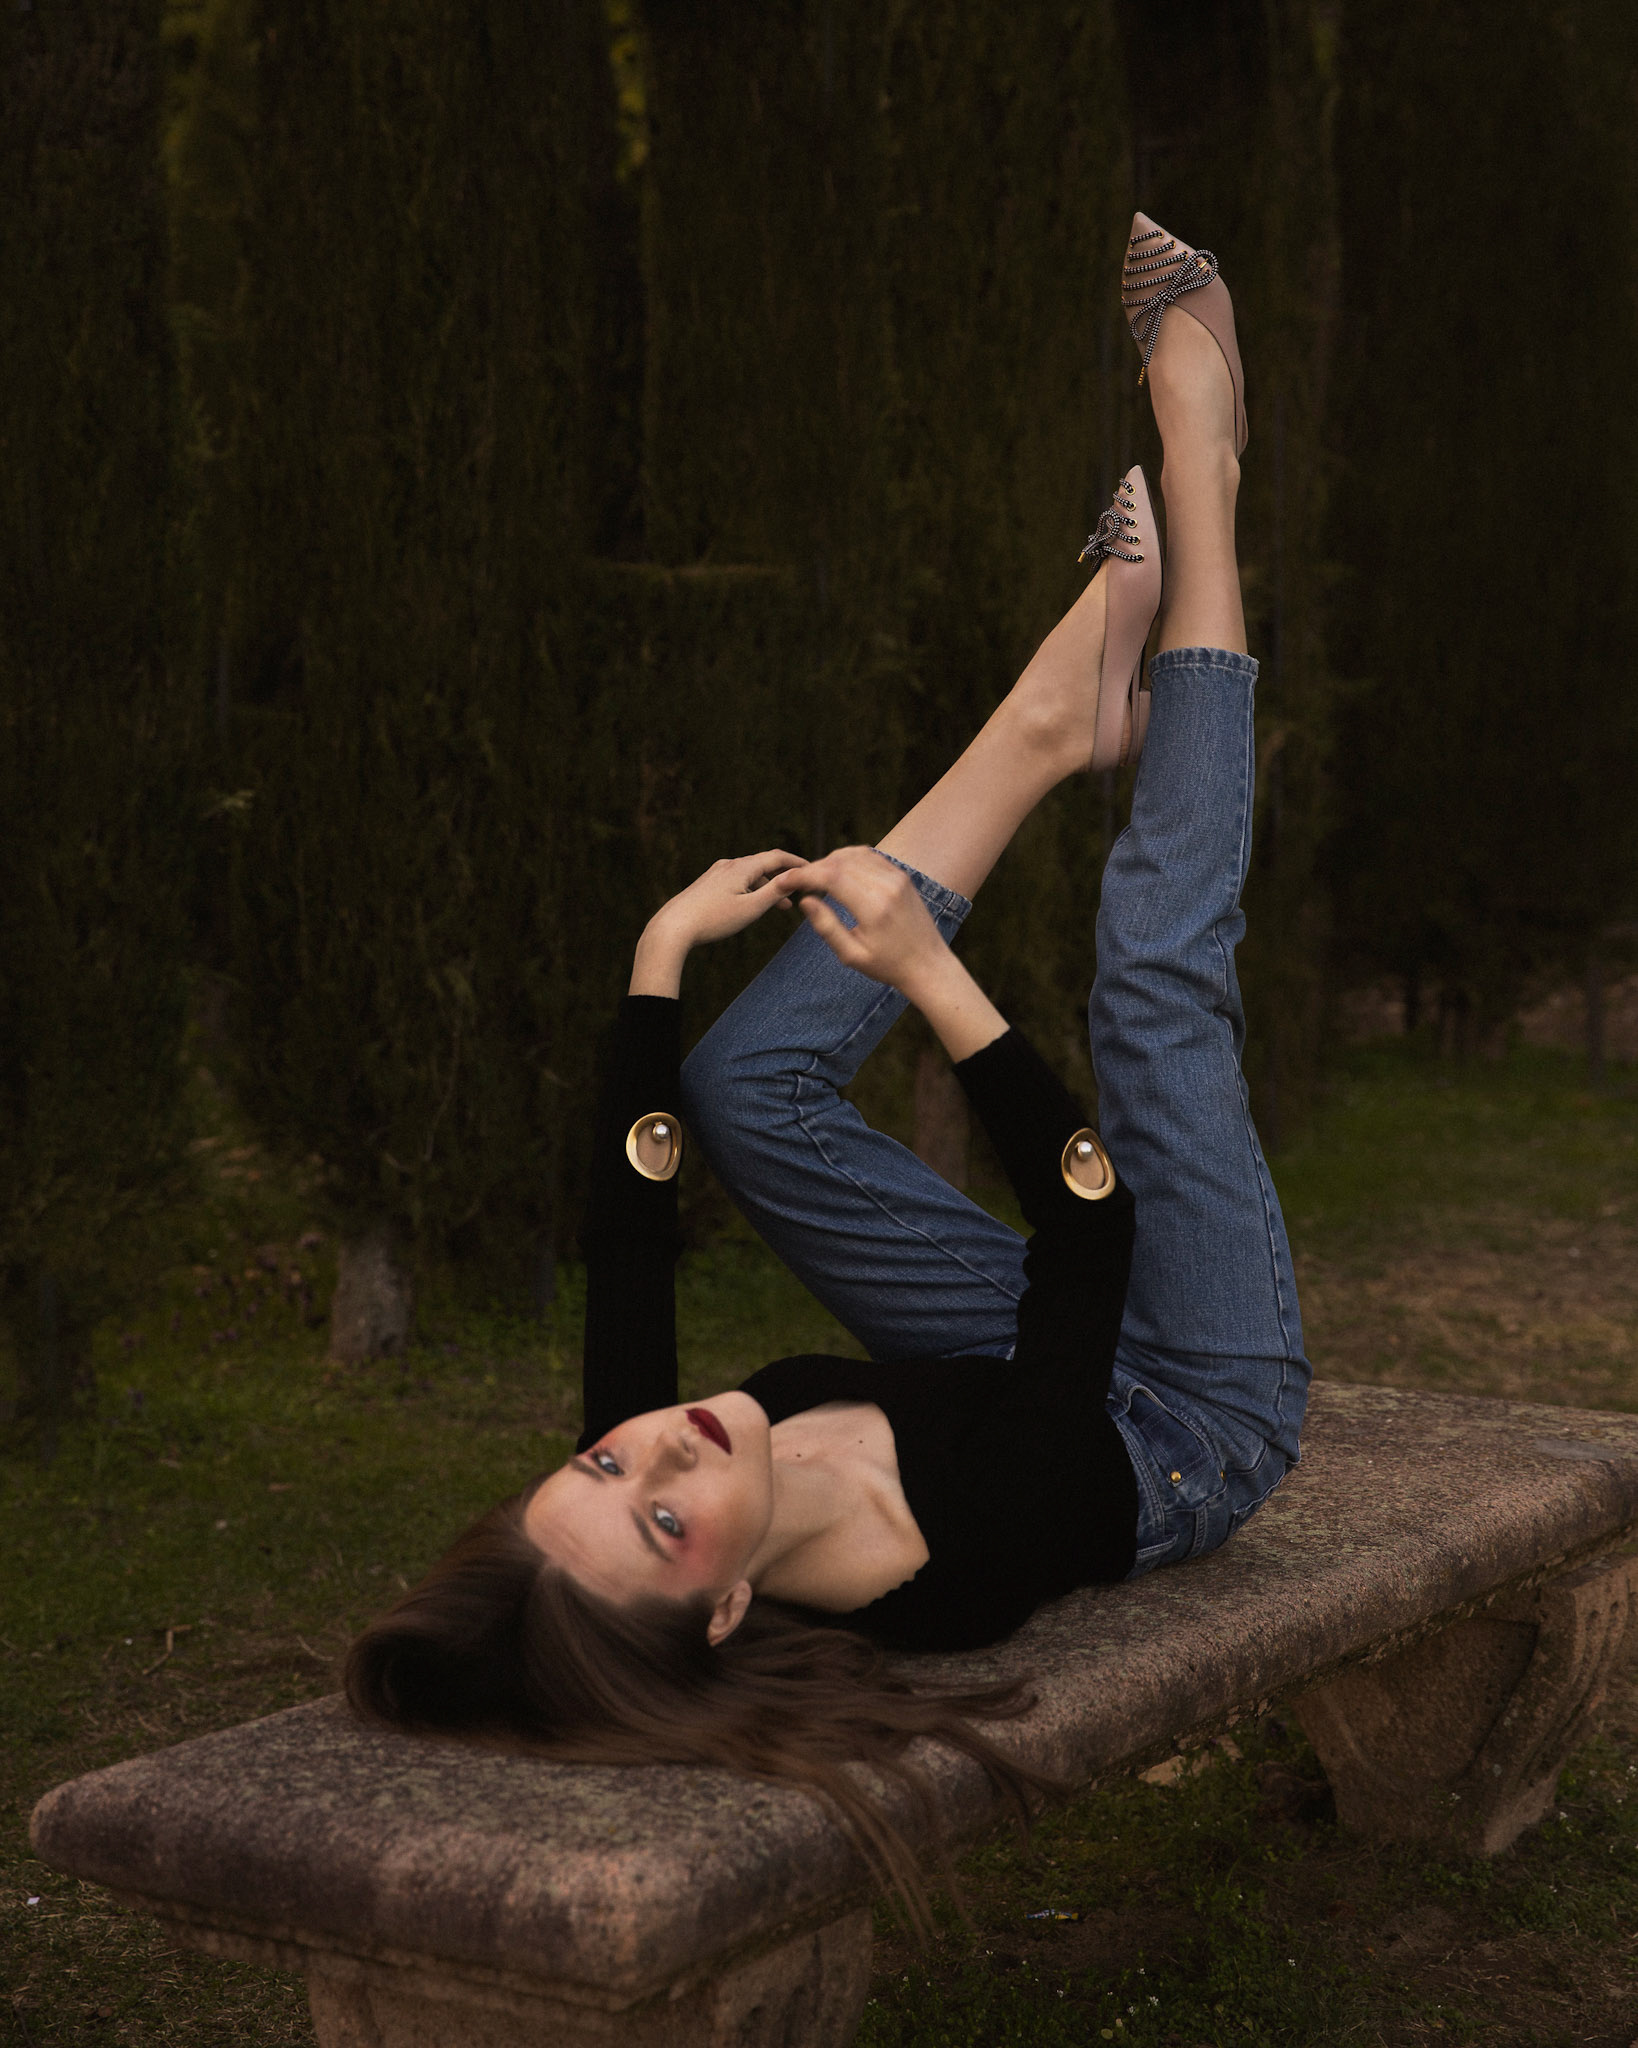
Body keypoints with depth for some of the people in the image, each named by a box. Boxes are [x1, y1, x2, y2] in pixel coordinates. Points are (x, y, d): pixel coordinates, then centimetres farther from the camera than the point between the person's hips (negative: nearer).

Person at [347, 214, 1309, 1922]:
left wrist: (659, 955, -13)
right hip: (1193, 1418, -4)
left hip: (1058, 1373, 4)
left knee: (746, 1077, -6)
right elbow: (1092, 1223, -36)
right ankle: (1198, 459, 5)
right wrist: (934, 977, -36)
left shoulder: (618, 1493, -32)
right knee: (1157, 981, -11)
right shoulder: (980, 1557, -45)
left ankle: (1067, 714, 8)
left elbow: (623, 1228, -18)